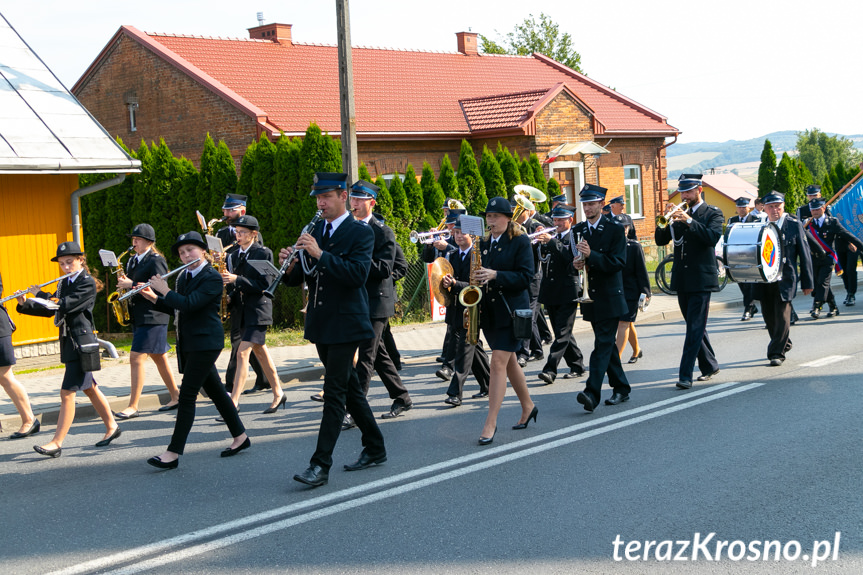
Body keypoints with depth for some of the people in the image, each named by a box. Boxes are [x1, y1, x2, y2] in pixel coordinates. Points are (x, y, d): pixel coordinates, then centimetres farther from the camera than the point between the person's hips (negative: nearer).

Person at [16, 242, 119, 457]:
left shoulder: (87, 283, -13)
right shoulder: (64, 283, 13)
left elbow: (65, 305, -24)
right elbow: (49, 310, 12)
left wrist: (39, 294, -15)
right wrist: (25, 304, -2)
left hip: (81, 343, -9)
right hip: (69, 342, 9)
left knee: (67, 392, -9)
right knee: (89, 388, 17)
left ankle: (57, 443, -8)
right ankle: (111, 427, 30)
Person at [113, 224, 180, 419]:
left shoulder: (156, 260, -11)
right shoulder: (133, 261, 15)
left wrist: (132, 285, -20)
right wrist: (123, 283, -1)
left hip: (153, 317, -9)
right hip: (139, 316, 9)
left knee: (136, 358, -12)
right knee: (159, 358, 14)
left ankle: (133, 406, -10)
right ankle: (176, 396, 22)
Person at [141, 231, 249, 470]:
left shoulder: (212, 278, -13)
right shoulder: (183, 276, 13)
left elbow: (189, 304, -24)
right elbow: (173, 307, 16)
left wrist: (165, 290, -14)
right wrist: (153, 297, 1)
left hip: (205, 342, -8)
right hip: (189, 342, 8)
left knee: (187, 394, -10)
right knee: (214, 390, 14)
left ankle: (174, 452, -10)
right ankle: (240, 436, 25)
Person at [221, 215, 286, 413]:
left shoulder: (263, 253, -7)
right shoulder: (234, 256, 13)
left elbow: (263, 285, -15)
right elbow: (231, 285, 16)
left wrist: (237, 280, -23)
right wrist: (224, 280, -7)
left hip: (258, 310, -7)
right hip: (240, 310, 7)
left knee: (242, 353, -16)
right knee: (260, 353, 15)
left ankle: (233, 402, -18)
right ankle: (278, 394, 27)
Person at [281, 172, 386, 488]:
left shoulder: (361, 233, -8)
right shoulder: (314, 231, 13)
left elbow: (358, 273, -22)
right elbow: (299, 278, 11)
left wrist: (321, 254, -27)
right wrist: (288, 266, -12)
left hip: (345, 323, -7)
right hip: (321, 325, 7)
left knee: (335, 392, -9)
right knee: (349, 388, 15)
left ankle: (320, 465, -10)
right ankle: (375, 449, 28)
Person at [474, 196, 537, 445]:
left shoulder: (520, 242, -6)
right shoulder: (484, 243, 12)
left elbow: (526, 276, -13)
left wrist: (495, 275, -23)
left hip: (511, 309, -7)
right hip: (488, 310, 7)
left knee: (499, 362, -13)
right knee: (509, 360, 15)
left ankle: (491, 422, -13)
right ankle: (528, 407, 33)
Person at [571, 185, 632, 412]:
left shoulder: (615, 230, -7)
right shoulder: (578, 230, 10)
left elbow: (617, 263, -15)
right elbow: (573, 259, 15)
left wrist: (591, 255, -26)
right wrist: (575, 264, -9)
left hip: (609, 297, -6)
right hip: (590, 297, 6)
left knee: (603, 345, -11)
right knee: (606, 344, 13)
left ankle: (592, 393, -20)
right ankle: (621, 389, 23)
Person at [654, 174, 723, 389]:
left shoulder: (712, 214, -1)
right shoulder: (679, 215, 14)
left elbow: (713, 237, -20)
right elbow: (660, 240, 7)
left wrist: (689, 221, -27)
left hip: (701, 279, -6)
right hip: (682, 280, 6)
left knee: (695, 327, -9)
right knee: (695, 326, 14)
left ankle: (686, 375, -13)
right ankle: (709, 366, 28)